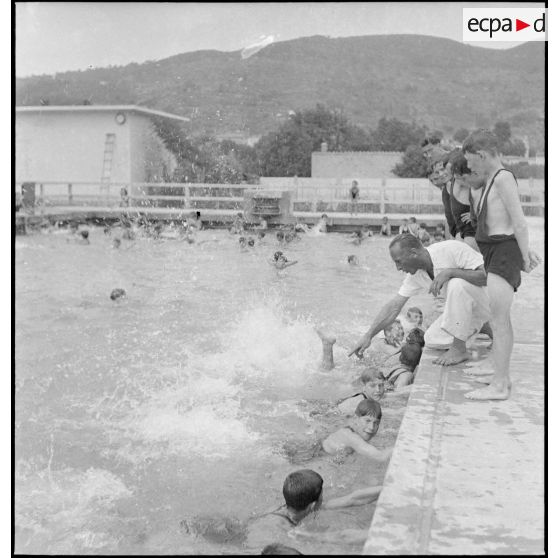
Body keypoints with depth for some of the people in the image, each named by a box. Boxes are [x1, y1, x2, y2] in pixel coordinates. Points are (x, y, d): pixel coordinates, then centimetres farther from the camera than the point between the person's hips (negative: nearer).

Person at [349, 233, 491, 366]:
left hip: (483, 302, -7)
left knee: (457, 283, -34)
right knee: (431, 340, -6)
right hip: (462, 306, 7)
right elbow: (394, 307, -3)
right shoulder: (415, 274, -6)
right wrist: (368, 335, -7)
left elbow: (486, 276, -31)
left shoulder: (452, 249, -27)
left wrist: (450, 271, -39)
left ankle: (459, 349, -22)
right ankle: (478, 327, 15)